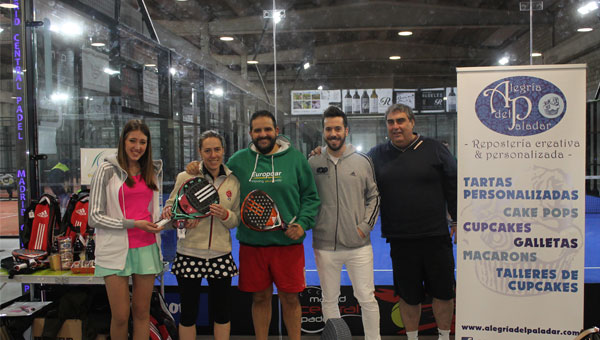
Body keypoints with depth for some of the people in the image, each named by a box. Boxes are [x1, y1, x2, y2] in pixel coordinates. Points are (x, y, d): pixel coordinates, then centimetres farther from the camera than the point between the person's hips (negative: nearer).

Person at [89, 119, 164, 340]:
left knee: (142, 312, 10)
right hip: (116, 250, -4)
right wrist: (132, 224, -13)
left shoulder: (154, 170, 10)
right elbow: (94, 217, -6)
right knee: (120, 316, 1)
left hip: (147, 248, 4)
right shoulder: (107, 169, -4)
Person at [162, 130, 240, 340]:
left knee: (222, 312, 11)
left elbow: (236, 220, 8)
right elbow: (169, 208, 5)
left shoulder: (233, 181, 4)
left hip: (221, 256, 2)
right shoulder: (185, 177, -2)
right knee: (188, 312, 10)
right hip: (189, 255, -1)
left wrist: (225, 215, -13)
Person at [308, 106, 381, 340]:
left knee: (367, 298, 7)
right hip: (324, 245, 1)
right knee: (329, 300, 13)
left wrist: (365, 226, -1)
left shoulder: (363, 161, 2)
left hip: (358, 244, 0)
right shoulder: (313, 163, 1)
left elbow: (374, 197, 8)